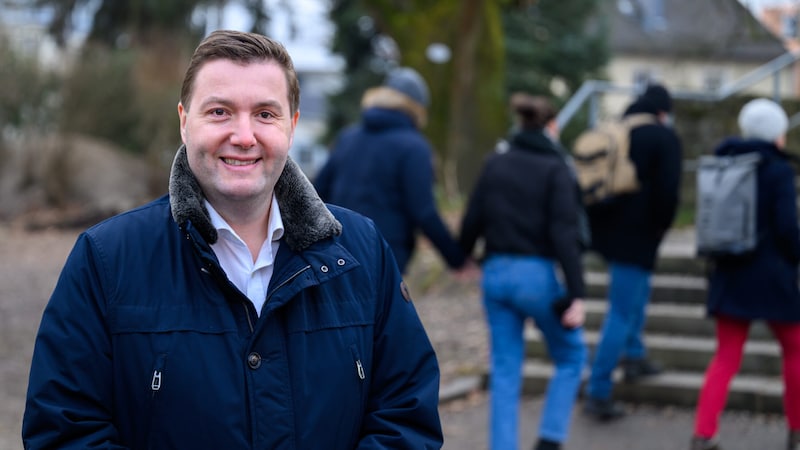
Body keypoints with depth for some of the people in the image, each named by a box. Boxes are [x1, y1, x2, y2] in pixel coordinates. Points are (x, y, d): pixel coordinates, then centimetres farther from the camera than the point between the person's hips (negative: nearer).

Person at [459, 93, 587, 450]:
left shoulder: (495, 164, 5)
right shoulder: (556, 170, -8)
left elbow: (472, 220, 6)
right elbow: (565, 235, -15)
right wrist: (576, 295, -17)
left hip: (496, 273, 4)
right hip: (536, 274, -4)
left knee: (505, 370, 10)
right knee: (572, 356, 15)